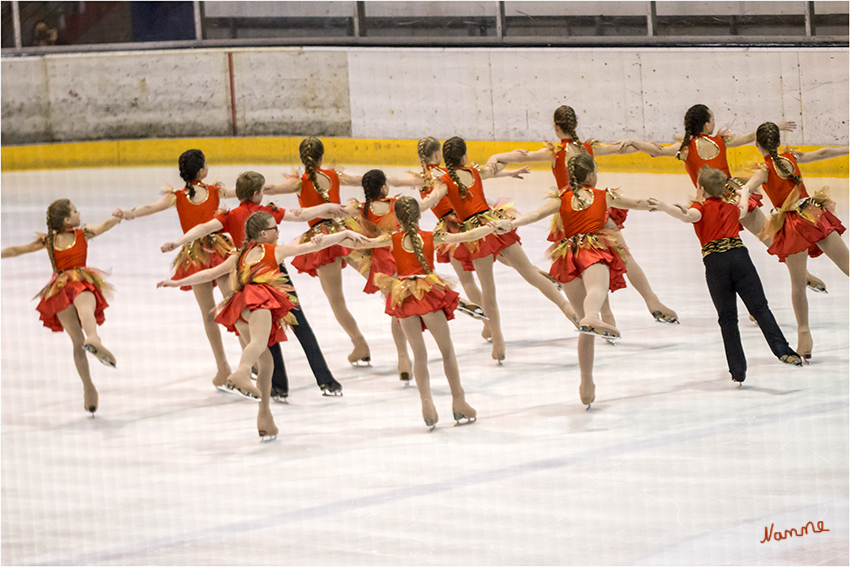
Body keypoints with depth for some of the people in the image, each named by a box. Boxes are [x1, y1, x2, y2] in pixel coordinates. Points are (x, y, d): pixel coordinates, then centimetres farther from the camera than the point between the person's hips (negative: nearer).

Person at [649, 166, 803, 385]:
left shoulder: (702, 207, 9)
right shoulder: (732, 208, 24)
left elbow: (688, 216, -16)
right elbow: (742, 209, 50)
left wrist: (665, 207, -26)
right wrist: (743, 193, 71)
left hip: (715, 262, -2)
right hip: (739, 256, 2)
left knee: (727, 318, 4)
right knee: (759, 307, 2)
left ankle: (738, 371, 3)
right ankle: (782, 349, -16)